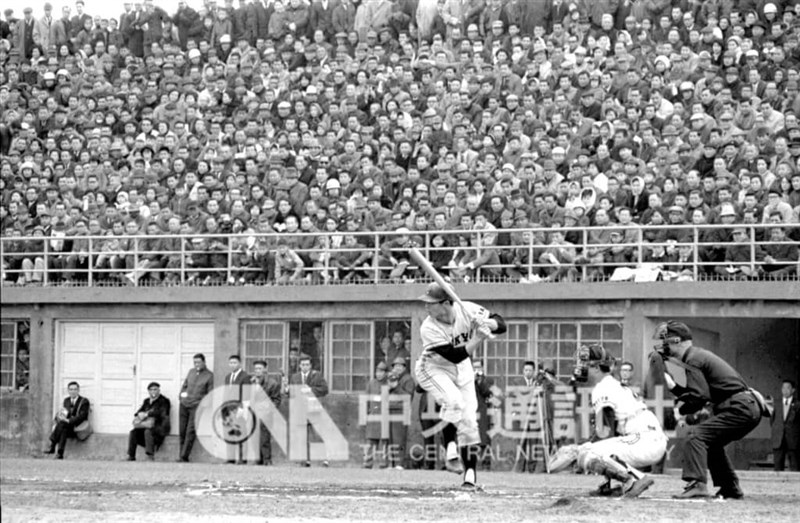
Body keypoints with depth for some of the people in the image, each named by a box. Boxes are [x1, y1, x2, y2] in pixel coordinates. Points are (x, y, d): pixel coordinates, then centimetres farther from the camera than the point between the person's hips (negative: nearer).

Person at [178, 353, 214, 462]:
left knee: (191, 432, -12)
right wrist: (182, 393, 8)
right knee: (182, 431, 4)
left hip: (196, 406, -5)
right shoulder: (191, 372, 16)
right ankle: (182, 453, 12)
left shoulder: (209, 376, 0)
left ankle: (184, 456, -13)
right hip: (184, 405, 6)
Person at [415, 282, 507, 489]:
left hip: (462, 369, 4)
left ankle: (470, 472, 3)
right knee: (455, 402, -31)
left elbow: (501, 324, -16)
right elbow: (455, 356, -33)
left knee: (469, 418, -2)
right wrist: (478, 339, -43)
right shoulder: (429, 328, -29)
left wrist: (485, 323, -38)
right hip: (434, 369, -4)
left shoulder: (467, 310, -20)